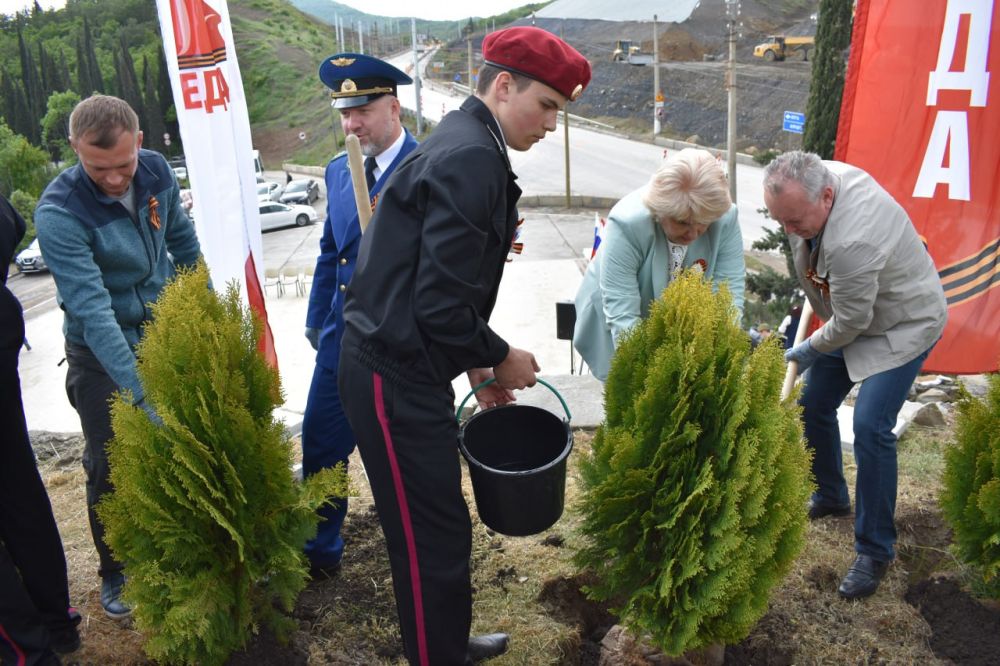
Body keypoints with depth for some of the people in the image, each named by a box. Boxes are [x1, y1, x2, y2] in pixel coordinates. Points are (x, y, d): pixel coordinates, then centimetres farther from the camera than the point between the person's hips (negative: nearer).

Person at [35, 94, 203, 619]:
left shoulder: (157, 170, -10)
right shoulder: (59, 213, -26)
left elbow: (183, 240, 7)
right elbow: (93, 312, -33)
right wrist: (142, 392, -39)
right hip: (100, 356, -4)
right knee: (112, 464, 5)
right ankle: (115, 572, 28)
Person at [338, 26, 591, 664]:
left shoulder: (464, 144, 13)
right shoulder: (472, 159, -19)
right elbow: (441, 304, -23)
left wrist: (477, 363, 17)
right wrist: (500, 359, -7)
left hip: (402, 366, 10)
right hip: (396, 377, -10)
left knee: (438, 525, 22)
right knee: (434, 538, 4)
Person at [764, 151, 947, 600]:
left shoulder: (852, 242, -40)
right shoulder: (816, 178, -15)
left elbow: (850, 322, -27)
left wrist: (807, 351, -9)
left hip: (903, 325, -9)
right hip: (854, 315, 9)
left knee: (870, 426, -18)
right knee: (813, 405, 11)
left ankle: (875, 551, -1)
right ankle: (830, 497, 34)